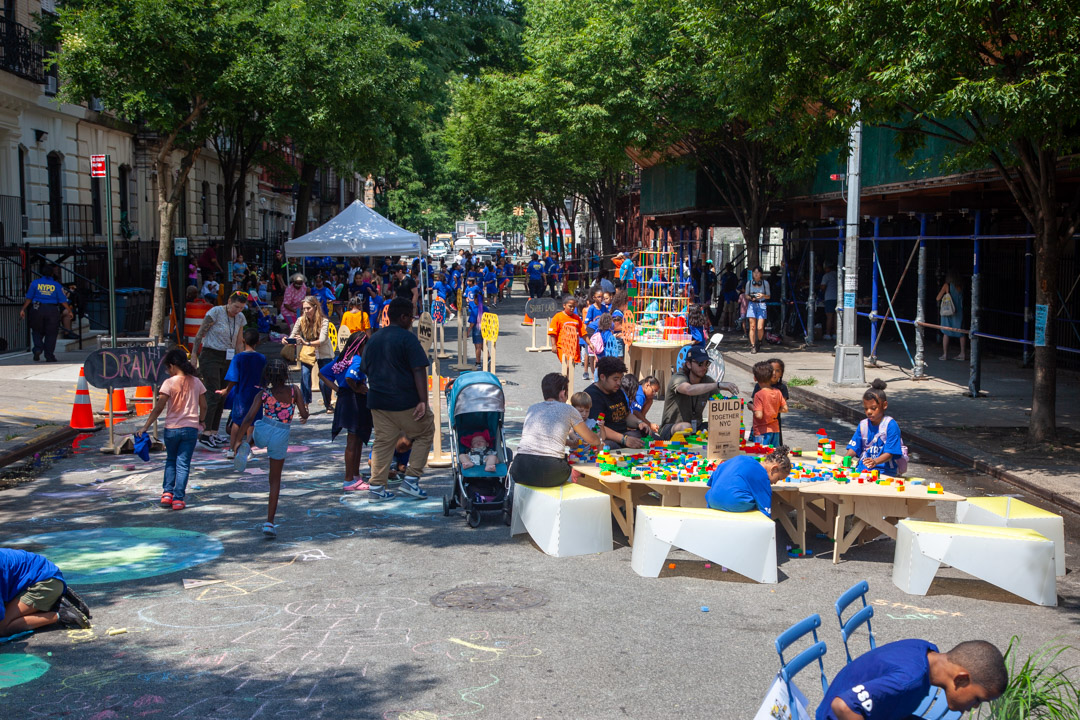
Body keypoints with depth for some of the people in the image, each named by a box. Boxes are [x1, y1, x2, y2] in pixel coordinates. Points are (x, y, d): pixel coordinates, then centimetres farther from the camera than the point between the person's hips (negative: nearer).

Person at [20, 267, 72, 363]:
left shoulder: (35, 283, 5)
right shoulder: (57, 285, 3)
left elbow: (29, 298, 4)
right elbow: (63, 301, 0)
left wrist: (23, 309, 11)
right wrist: (69, 310, 12)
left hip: (37, 310, 1)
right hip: (52, 311, -1)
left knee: (37, 331, 16)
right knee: (51, 333, 5)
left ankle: (38, 349, -6)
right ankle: (49, 356, 4)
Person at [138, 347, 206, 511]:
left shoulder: (169, 383, -8)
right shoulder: (196, 382, 3)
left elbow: (159, 408, -11)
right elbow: (204, 406, 8)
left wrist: (145, 426, -5)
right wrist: (201, 420, 27)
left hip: (172, 428, -2)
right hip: (191, 428, 2)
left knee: (171, 460, 19)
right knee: (183, 463, 5)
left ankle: (167, 492, 9)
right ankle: (178, 499, 0)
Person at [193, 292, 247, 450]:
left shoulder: (240, 318, 9)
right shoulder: (216, 312, -9)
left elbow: (239, 343, 16)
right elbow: (200, 334, -7)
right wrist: (194, 356, -8)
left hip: (227, 359, 6)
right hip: (210, 356, -6)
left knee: (222, 397, 4)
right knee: (214, 394, -15)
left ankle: (214, 433, 11)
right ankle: (205, 434, -16)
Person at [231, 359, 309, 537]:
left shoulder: (264, 394, -5)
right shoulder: (294, 390, -6)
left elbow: (249, 418, -9)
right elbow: (304, 414, -5)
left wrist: (237, 440, -3)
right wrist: (305, 416, 20)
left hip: (263, 431, 1)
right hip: (281, 436, -1)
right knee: (275, 479, 11)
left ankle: (245, 448, 13)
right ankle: (269, 522, 8)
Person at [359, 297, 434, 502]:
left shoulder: (373, 339, 12)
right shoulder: (407, 338, -10)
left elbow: (365, 370, 18)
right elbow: (419, 371, -18)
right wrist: (423, 401, -19)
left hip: (378, 401, 6)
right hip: (406, 401, -6)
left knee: (382, 442, 11)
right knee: (425, 433, 11)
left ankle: (376, 487, 9)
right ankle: (411, 480, 6)